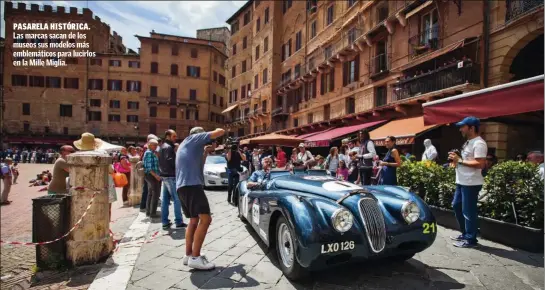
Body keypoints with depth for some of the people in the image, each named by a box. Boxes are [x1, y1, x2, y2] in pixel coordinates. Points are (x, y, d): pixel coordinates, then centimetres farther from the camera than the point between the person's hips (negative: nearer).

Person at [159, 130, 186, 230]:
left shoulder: (162, 146, 18)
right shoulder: (168, 147, -14)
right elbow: (169, 161, -24)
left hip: (165, 175, 10)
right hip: (170, 176, -10)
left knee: (165, 199, 10)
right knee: (177, 199, -6)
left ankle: (165, 222, 14)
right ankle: (179, 221, -2)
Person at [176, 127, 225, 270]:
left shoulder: (185, 145, 30)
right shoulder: (195, 138, 5)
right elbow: (220, 132, -2)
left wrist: (205, 152, 28)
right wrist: (215, 132, 20)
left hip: (182, 186, 10)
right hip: (191, 185, -10)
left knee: (194, 220, 18)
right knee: (205, 219, -14)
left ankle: (188, 255, 19)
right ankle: (195, 257, -13)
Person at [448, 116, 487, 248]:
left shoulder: (478, 143, -16)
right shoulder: (468, 142, 15)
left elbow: (480, 164, -25)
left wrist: (459, 160, -21)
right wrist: (456, 159, 4)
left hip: (471, 183, -10)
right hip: (462, 182, 10)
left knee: (468, 212, -1)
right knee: (456, 206, 17)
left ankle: (470, 239, 12)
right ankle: (465, 233, 30)